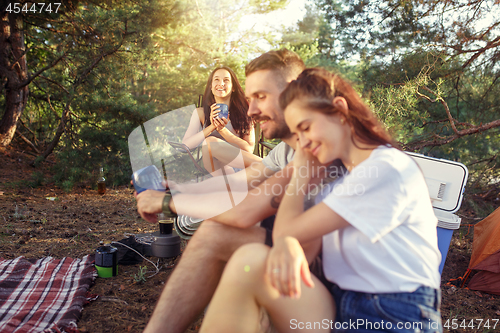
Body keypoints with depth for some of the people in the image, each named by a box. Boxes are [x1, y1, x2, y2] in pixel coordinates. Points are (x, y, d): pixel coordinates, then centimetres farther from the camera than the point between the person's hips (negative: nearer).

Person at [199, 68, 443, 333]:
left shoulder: (390, 167, -10)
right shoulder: (337, 180, 17)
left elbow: (286, 231, -10)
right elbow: (284, 234, 2)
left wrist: (300, 172, 3)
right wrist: (288, 244, -20)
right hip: (340, 309, 6)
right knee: (250, 261, -19)